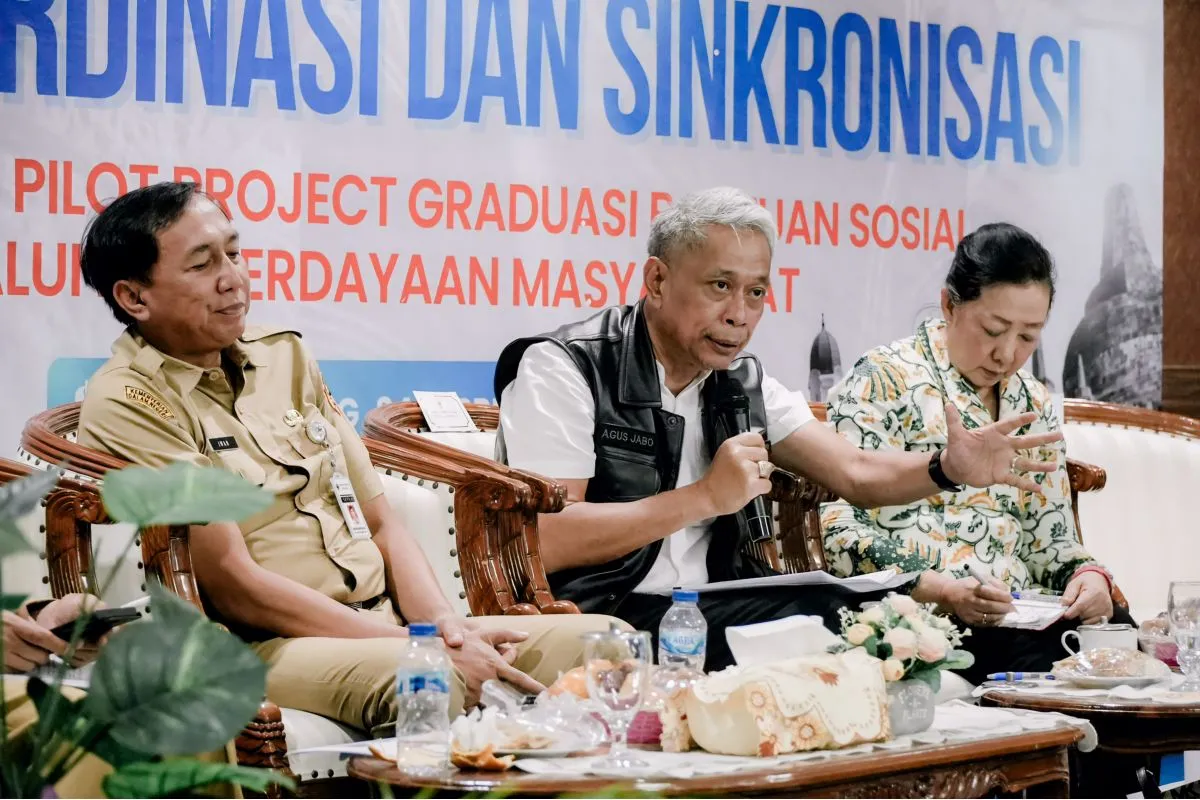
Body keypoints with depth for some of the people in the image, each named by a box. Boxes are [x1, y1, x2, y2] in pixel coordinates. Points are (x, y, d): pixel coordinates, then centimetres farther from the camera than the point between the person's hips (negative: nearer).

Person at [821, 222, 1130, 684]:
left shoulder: (1033, 405, 18)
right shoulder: (883, 381, -3)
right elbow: (845, 532, -10)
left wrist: (1087, 575, -3)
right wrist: (941, 591, -24)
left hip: (1023, 620, 6)